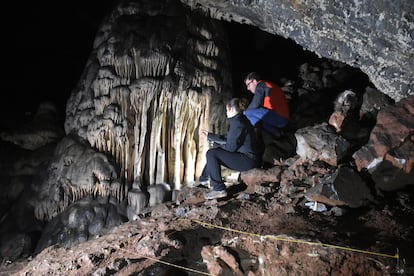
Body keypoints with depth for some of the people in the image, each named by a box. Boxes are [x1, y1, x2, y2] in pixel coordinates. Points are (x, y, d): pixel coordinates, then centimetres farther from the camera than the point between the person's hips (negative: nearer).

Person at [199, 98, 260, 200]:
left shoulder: (237, 123, -19)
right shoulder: (240, 120, 12)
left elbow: (230, 147, -19)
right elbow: (228, 140, 18)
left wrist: (218, 145, 1)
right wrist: (210, 135, 24)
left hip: (247, 160, -11)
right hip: (248, 157, 11)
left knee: (211, 154, -17)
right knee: (215, 151, 24)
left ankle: (219, 190, -15)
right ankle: (204, 180, 35)